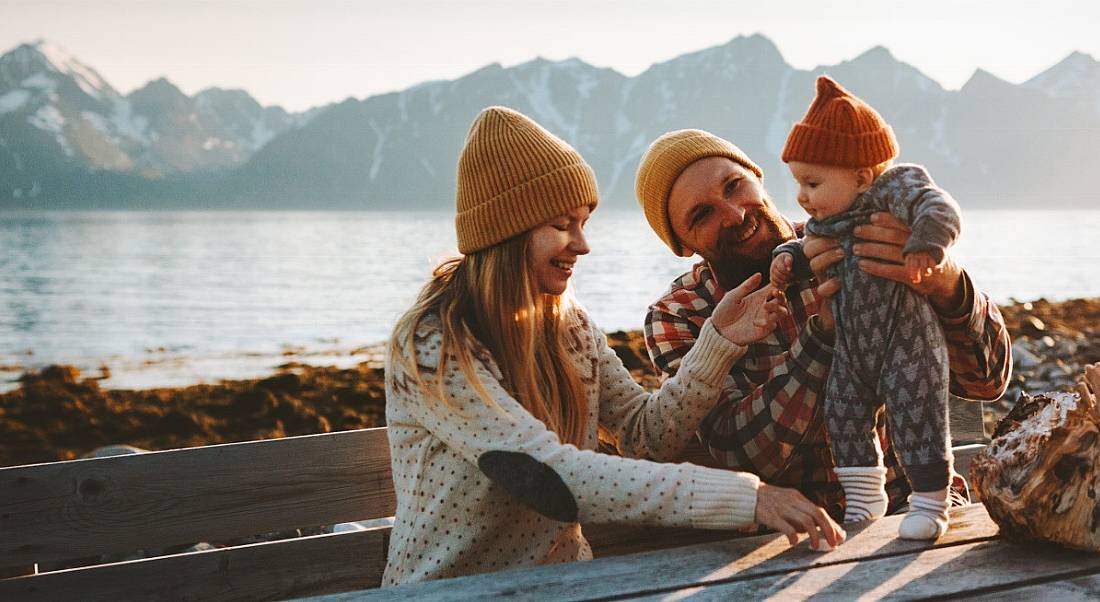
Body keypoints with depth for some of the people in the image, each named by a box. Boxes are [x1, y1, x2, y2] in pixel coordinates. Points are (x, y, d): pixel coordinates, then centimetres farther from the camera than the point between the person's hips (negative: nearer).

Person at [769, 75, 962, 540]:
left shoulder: (896, 188, -14)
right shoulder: (824, 221, 7)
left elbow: (940, 210, -28)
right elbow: (811, 250, 22)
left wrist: (925, 245, -45)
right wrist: (788, 258, 1)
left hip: (907, 344, -7)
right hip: (851, 347, 7)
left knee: (916, 422, -3)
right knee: (843, 415, 10)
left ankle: (930, 504, 12)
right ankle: (864, 496, 25)